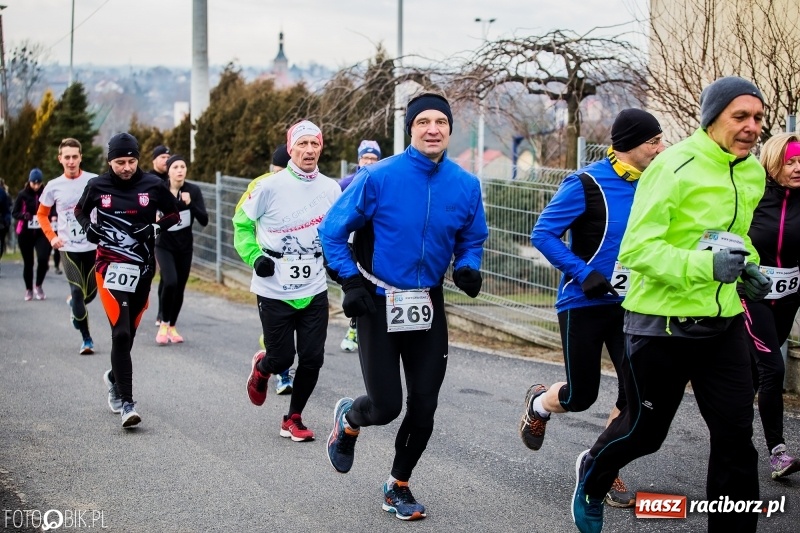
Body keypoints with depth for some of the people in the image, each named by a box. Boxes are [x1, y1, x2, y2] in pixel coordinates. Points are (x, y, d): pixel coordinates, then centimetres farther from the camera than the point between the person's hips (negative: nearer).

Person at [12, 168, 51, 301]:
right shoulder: (22, 195, -2)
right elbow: (14, 213, 1)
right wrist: (23, 215, -19)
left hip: (42, 232, 0)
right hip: (25, 233, 1)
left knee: (43, 259, -16)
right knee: (28, 262, 8)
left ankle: (38, 286, 8)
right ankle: (29, 289, 25)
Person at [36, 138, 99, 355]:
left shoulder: (94, 181, -5)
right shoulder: (54, 186, -2)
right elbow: (42, 214, 13)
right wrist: (51, 237, -1)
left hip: (93, 246, 1)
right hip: (69, 248, -1)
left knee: (91, 291, 11)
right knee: (77, 292, -8)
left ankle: (75, 305, 46)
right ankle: (86, 339, 3)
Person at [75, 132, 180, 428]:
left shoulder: (153, 185, -1)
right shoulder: (97, 186, 0)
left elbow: (174, 214, 11)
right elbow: (80, 211, 18)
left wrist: (155, 228, -7)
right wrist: (88, 228, -2)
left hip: (142, 268, 2)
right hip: (110, 267, -2)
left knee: (128, 333, 13)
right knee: (120, 334, -13)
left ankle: (114, 377, 43)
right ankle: (126, 403, -13)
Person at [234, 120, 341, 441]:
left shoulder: (331, 189, 1)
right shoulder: (269, 186, -11)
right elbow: (242, 222, 1)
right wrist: (254, 256, -11)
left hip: (314, 291, 3)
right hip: (274, 291, -3)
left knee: (312, 359, 0)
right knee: (281, 358, 2)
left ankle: (293, 420, 20)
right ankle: (261, 368, 40)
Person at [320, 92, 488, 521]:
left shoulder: (466, 186, -1)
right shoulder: (379, 177, -13)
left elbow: (472, 240, 13)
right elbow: (333, 231, -5)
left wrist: (467, 268, -8)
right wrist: (350, 282, -12)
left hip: (428, 306, 4)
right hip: (378, 303, -4)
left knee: (423, 405, 5)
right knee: (386, 406, -5)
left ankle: (398, 486, 27)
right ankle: (347, 419, 32)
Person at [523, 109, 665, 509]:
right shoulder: (586, 184, -17)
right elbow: (543, 234, -16)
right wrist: (585, 275, -23)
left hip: (629, 304, 5)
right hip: (583, 305, -5)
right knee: (581, 396, 3)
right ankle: (538, 404, 39)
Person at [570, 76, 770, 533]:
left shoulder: (753, 173, 6)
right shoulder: (675, 167, -18)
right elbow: (637, 248, -22)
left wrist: (748, 268, 5)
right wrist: (706, 265, -34)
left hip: (724, 323, 6)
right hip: (663, 324, -6)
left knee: (736, 436, 1)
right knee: (646, 430, 12)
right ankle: (592, 474, 43)